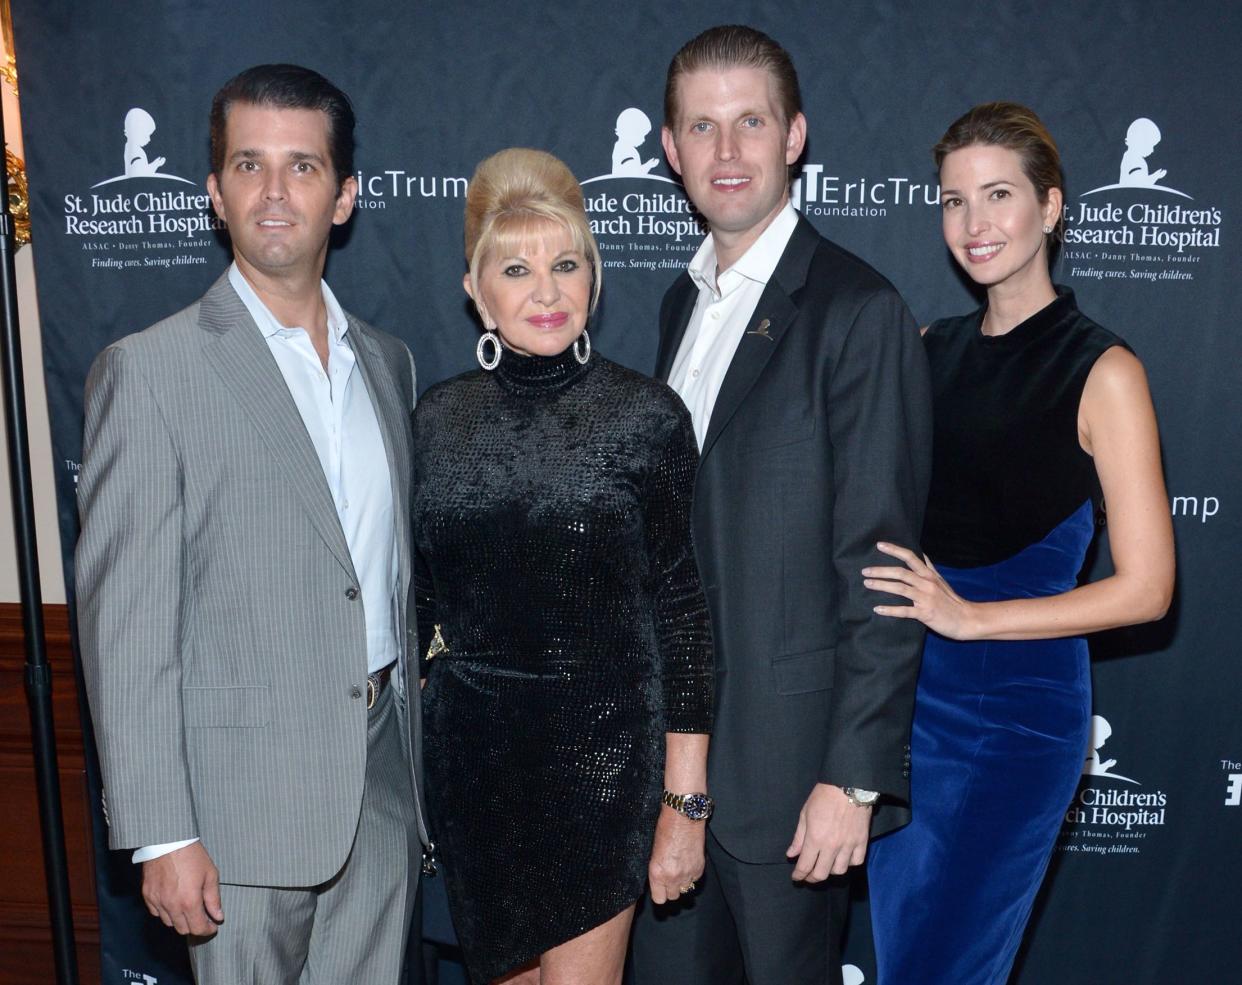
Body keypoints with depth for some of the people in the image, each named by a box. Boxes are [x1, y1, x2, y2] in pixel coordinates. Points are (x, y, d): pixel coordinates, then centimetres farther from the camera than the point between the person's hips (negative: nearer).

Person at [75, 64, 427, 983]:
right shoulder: (150, 370, -10)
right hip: (247, 794, -5)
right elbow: (124, 621, -12)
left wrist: (417, 755, 13)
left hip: (385, 773, 5)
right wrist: (161, 834, -13)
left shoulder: (388, 360, 8)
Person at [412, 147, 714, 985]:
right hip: (474, 757, 4)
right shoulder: (438, 420, 0)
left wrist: (685, 801, -9)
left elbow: (680, 610, -8)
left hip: (601, 754, -3)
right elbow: (420, 602, 7)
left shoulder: (646, 415, -10)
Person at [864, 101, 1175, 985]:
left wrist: (968, 616, -17)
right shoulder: (930, 350, 7)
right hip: (905, 694, 6)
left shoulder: (1102, 371, -9)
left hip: (1016, 712, -5)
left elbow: (1145, 588, -11)